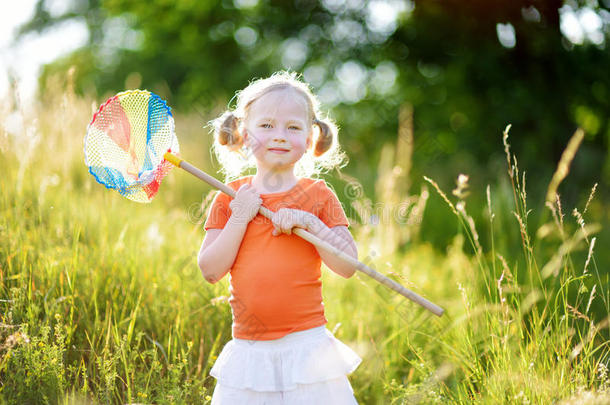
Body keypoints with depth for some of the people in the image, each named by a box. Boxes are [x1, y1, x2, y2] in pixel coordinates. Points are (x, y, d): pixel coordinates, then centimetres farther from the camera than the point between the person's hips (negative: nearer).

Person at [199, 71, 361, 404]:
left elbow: (348, 266, -4)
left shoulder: (318, 196, 2)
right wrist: (239, 219, -11)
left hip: (306, 343, -1)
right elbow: (210, 270, -2)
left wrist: (310, 223, -15)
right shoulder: (230, 199, 5)